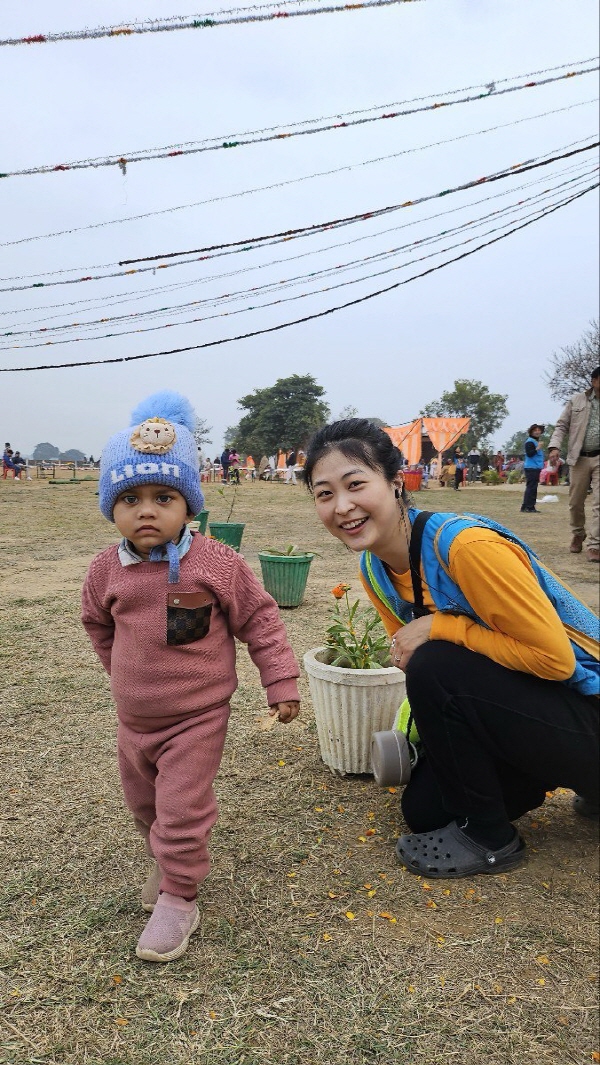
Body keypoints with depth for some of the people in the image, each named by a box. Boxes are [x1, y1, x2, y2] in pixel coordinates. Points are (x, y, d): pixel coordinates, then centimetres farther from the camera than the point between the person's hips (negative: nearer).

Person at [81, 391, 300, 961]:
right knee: (143, 803, 23)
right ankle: (166, 861, 49)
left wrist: (280, 682, -11)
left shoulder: (216, 562, -19)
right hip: (134, 719, 5)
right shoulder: (107, 569, -8)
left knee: (182, 810, -1)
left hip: (197, 717, -5)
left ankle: (177, 899, 21)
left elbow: (260, 620, -11)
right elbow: (98, 623, 12)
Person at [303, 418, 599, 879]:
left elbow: (554, 657, -25)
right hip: (513, 706, 8)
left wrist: (440, 627, -26)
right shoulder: (374, 568, -4)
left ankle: (490, 838, -5)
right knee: (423, 809, 6)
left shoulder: (464, 544, -30)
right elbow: (410, 647, 9)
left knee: (436, 667, -28)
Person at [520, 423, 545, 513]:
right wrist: (538, 448, -28)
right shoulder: (530, 441, -10)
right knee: (531, 487, -12)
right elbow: (529, 454, -21)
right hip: (531, 468, -10)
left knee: (533, 488, 11)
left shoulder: (537, 441, 19)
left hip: (536, 468, 10)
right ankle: (526, 507, -12)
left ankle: (531, 507, 16)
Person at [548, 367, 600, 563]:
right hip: (579, 458, 0)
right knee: (576, 502, 9)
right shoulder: (576, 401, 4)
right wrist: (554, 446, -9)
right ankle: (577, 535, 32)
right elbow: (561, 426, 5)